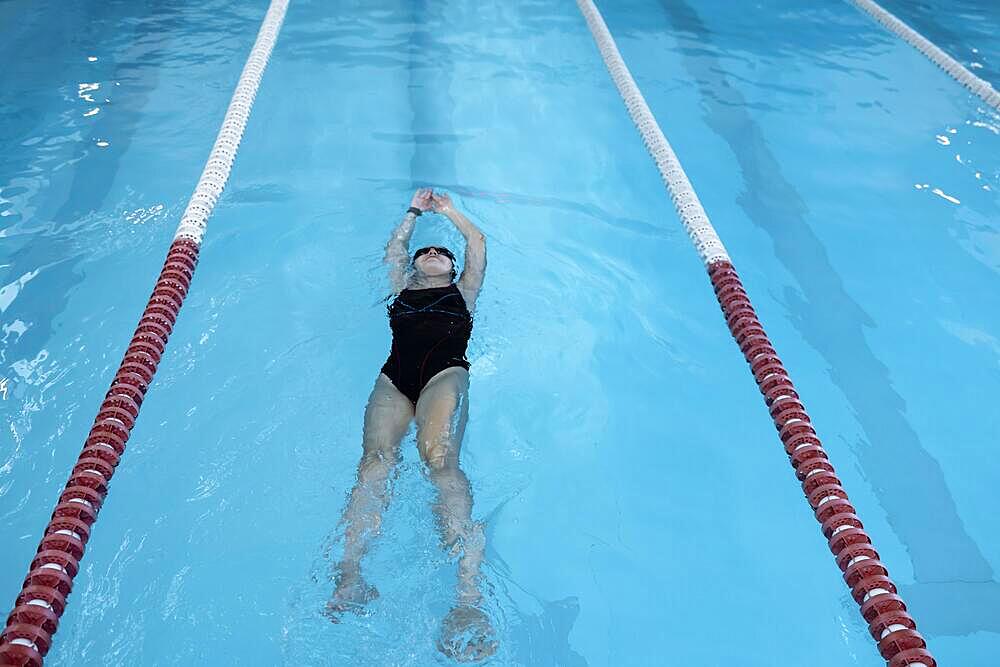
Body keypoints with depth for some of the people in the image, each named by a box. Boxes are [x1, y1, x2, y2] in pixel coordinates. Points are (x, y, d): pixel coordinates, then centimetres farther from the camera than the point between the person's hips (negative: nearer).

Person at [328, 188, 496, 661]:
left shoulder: (463, 291, 35)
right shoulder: (402, 289, 38)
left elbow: (477, 243, 39)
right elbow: (394, 248, 46)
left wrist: (449, 211, 53)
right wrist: (414, 211, 58)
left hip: (445, 372, -2)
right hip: (394, 377, 3)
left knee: (440, 457, -32)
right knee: (376, 458, -28)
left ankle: (469, 595, -49)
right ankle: (350, 573, -47)